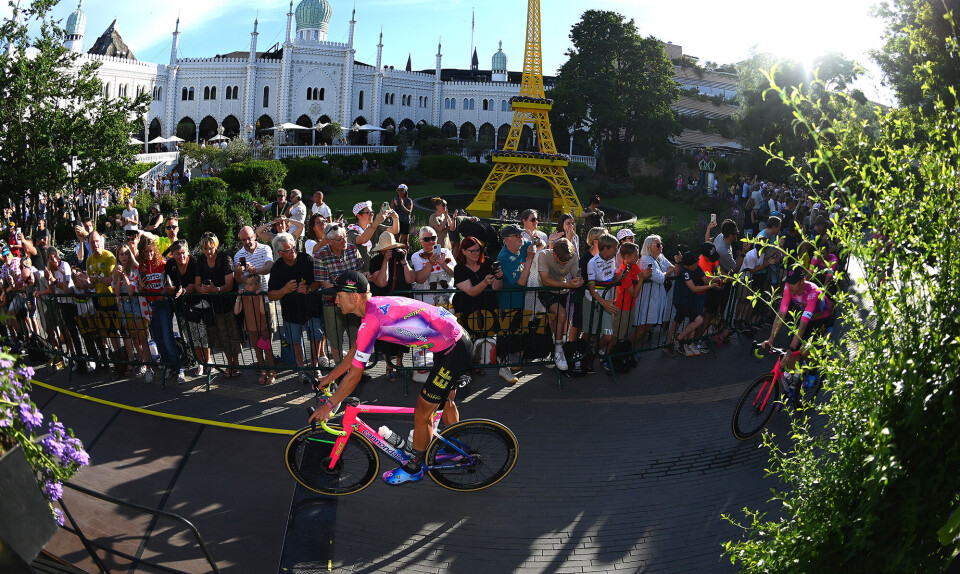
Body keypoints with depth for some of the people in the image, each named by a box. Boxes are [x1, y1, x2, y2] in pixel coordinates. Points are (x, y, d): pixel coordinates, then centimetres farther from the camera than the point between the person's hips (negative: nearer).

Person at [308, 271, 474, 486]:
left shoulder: (372, 320, -23)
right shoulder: (375, 306, 6)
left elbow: (355, 374, -17)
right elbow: (356, 349, 20)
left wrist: (329, 405, -5)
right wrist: (330, 377, 27)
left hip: (454, 353, -10)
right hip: (458, 340, 10)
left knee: (422, 413, 4)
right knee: (446, 402, 28)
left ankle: (414, 468, 23)